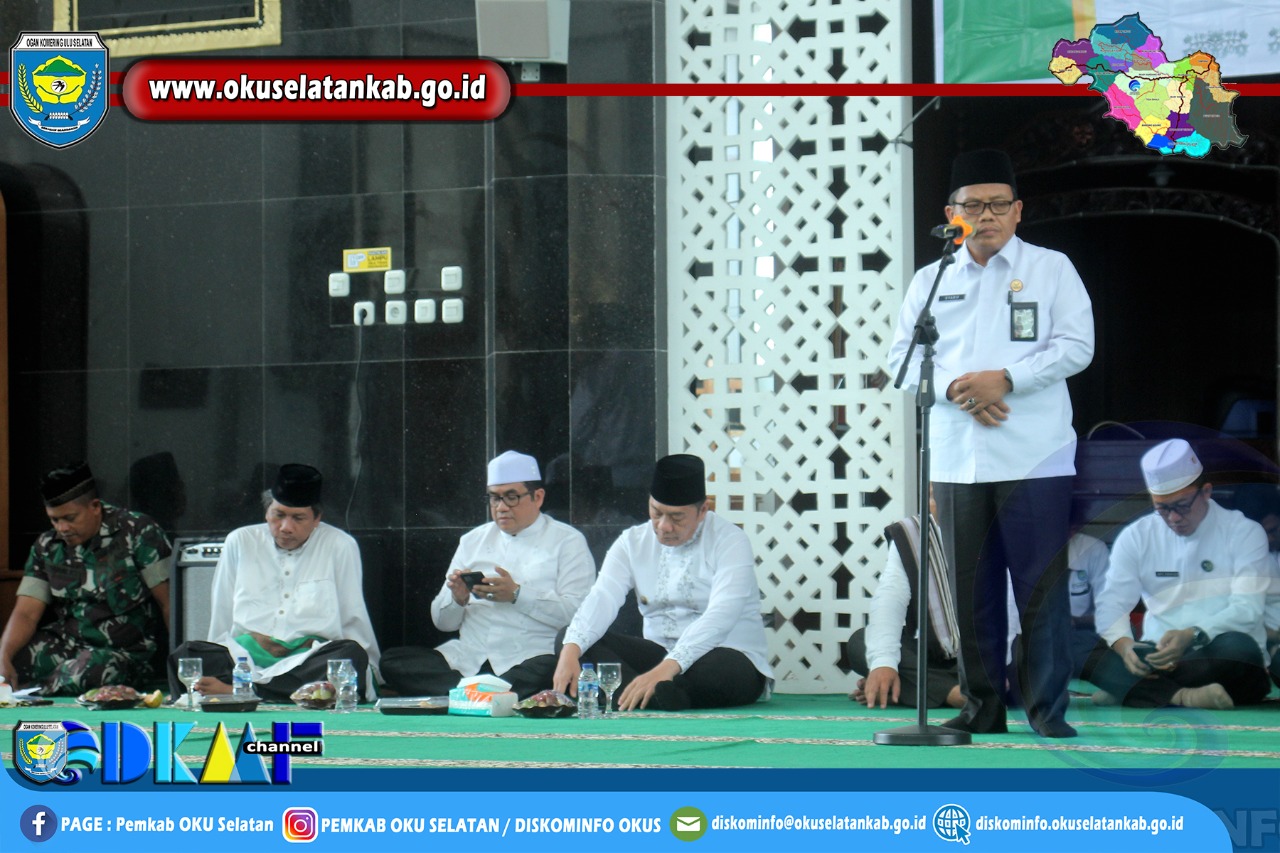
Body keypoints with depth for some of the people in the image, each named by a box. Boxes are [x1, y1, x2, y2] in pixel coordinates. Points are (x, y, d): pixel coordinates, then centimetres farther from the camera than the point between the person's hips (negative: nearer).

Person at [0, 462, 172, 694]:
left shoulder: (137, 533, -8)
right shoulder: (47, 547, 6)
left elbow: (168, 604, -10)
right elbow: (26, 614, -1)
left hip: (128, 651, -4)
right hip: (68, 643, 4)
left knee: (76, 678, -35)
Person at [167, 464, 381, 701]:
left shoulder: (340, 547, 10)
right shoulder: (240, 542, 14)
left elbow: (354, 625, 12)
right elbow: (220, 622, 17)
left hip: (311, 660, -1)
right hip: (244, 657, 1)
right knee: (186, 655, -26)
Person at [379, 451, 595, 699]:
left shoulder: (567, 541, 9)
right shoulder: (473, 541, 22)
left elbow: (578, 613, -6)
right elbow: (442, 621, 20)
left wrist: (517, 595, -14)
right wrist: (457, 598, -3)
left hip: (529, 658, -5)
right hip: (467, 657, 5)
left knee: (546, 672, -41)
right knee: (391, 662, -19)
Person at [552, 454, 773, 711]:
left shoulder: (729, 541, -9)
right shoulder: (632, 542, 5)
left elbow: (720, 616, -23)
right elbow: (602, 598, -11)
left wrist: (668, 667, -38)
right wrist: (571, 650, -32)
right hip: (659, 656, 5)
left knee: (725, 666, -41)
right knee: (567, 639, -17)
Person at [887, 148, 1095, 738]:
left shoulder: (1051, 269, 7)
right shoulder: (930, 280, 15)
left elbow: (1076, 347, -3)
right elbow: (902, 357, 8)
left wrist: (1004, 379, -13)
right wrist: (955, 389, -10)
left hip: (1034, 459, -3)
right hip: (956, 460, 3)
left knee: (1042, 588, -5)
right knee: (971, 589, 5)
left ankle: (1048, 710, 1)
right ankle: (982, 706, 14)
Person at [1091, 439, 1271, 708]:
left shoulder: (1243, 532, 1)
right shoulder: (1135, 537, 9)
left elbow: (1246, 608, -11)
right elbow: (1112, 603, -2)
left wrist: (1192, 635, -30)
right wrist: (1122, 644, -26)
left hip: (1218, 661, -1)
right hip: (1157, 655, 1)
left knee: (1237, 647, -37)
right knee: (1105, 664, -29)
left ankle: (1131, 689, -31)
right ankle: (1187, 696, -44)